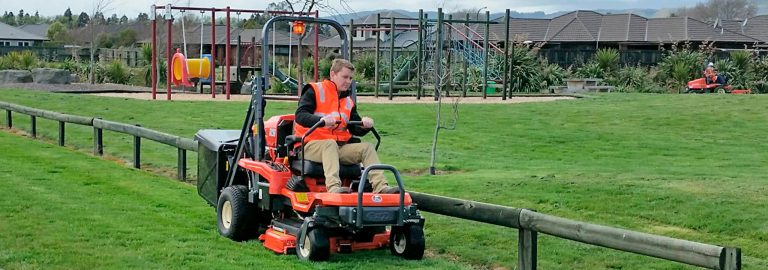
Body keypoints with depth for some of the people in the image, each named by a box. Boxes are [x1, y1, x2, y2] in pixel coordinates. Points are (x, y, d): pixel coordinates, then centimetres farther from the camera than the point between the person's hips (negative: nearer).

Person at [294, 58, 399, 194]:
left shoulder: (349, 101, 19)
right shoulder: (314, 91, 0)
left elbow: (356, 129, 14)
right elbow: (300, 115, -15)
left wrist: (364, 125, -11)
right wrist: (321, 120, -35)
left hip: (340, 146, 6)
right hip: (312, 146, -6)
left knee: (367, 147, -11)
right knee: (330, 144, -37)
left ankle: (380, 187, -26)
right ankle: (333, 187, -55)